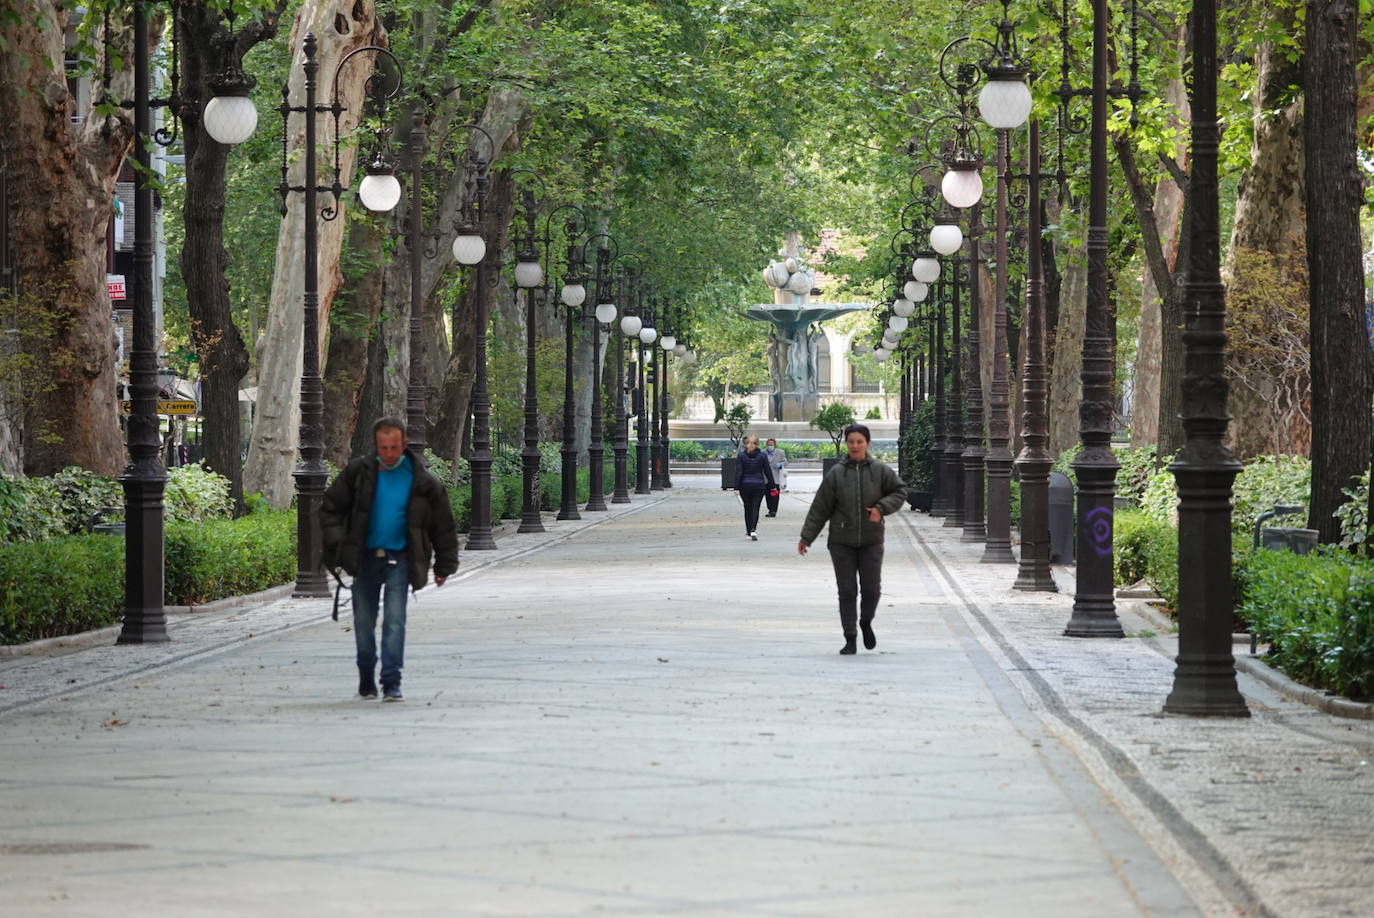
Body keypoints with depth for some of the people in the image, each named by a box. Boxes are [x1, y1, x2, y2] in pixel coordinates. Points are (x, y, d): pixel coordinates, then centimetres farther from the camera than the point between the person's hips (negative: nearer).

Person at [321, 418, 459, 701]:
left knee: (395, 621, -12)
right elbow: (330, 508, 6)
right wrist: (338, 546, -6)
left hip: (399, 558, -2)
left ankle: (392, 683, -11)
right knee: (364, 622, 8)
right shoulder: (358, 472, -3)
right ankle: (366, 680, 23)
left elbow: (443, 525, 5)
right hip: (365, 557, 2)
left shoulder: (421, 481, -5)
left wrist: (444, 565, 6)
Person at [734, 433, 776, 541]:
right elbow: (768, 472, 3)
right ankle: (753, 530, -20)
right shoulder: (762, 456, -2)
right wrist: (772, 486, 10)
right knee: (755, 508, -2)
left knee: (747, 508, 13)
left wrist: (736, 488, -5)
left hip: (745, 485, 0)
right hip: (759, 485, 0)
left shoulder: (741, 456, -4)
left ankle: (749, 530, 17)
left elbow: (738, 473, -6)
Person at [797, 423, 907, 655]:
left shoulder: (880, 471, -1)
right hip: (842, 542, 0)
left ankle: (866, 622, 29)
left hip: (871, 541, 0)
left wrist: (881, 508, -13)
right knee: (847, 592, 1)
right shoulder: (835, 474, -2)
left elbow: (900, 492, 5)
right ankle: (850, 639, 8)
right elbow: (819, 508, 1)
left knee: (872, 589, -1)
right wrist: (806, 537, 0)